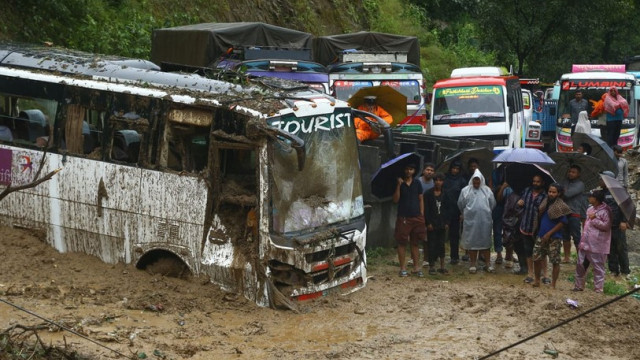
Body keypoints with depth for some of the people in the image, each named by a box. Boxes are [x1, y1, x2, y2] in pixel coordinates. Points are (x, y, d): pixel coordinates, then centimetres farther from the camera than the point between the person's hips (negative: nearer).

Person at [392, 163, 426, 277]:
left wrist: (422, 215, 3)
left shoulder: (417, 184, 8)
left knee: (415, 243, 8)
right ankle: (403, 268, 6)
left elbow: (421, 199, 11)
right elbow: (396, 200, -6)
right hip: (403, 217, -2)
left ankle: (416, 267, 14)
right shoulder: (400, 183, 1)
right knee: (402, 243, 0)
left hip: (416, 217, 2)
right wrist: (399, 185, -15)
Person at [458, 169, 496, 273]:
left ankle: (488, 264, 13)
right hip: (470, 220, -1)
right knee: (472, 241, 4)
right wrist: (465, 214, 17)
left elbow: (492, 204, 11)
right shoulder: (465, 190, 2)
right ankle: (473, 264, 13)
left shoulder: (487, 190, 5)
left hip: (485, 221, 1)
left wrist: (486, 213, 13)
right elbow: (460, 204, 9)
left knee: (485, 241, 6)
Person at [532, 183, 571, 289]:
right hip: (541, 236, 6)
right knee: (536, 258, 6)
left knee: (555, 261, -1)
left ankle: (553, 285, 8)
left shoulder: (561, 206, -10)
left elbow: (563, 222, -13)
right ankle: (536, 280, 21)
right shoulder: (545, 203, 9)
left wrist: (549, 233, -13)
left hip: (554, 238, -6)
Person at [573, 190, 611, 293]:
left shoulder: (605, 211, -12)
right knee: (580, 264, 12)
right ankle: (578, 286, 23)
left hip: (597, 245, -8)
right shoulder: (590, 209, 13)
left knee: (598, 267, 1)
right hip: (585, 243, 8)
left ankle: (598, 289, 8)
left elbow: (606, 225, -19)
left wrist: (594, 219, -18)